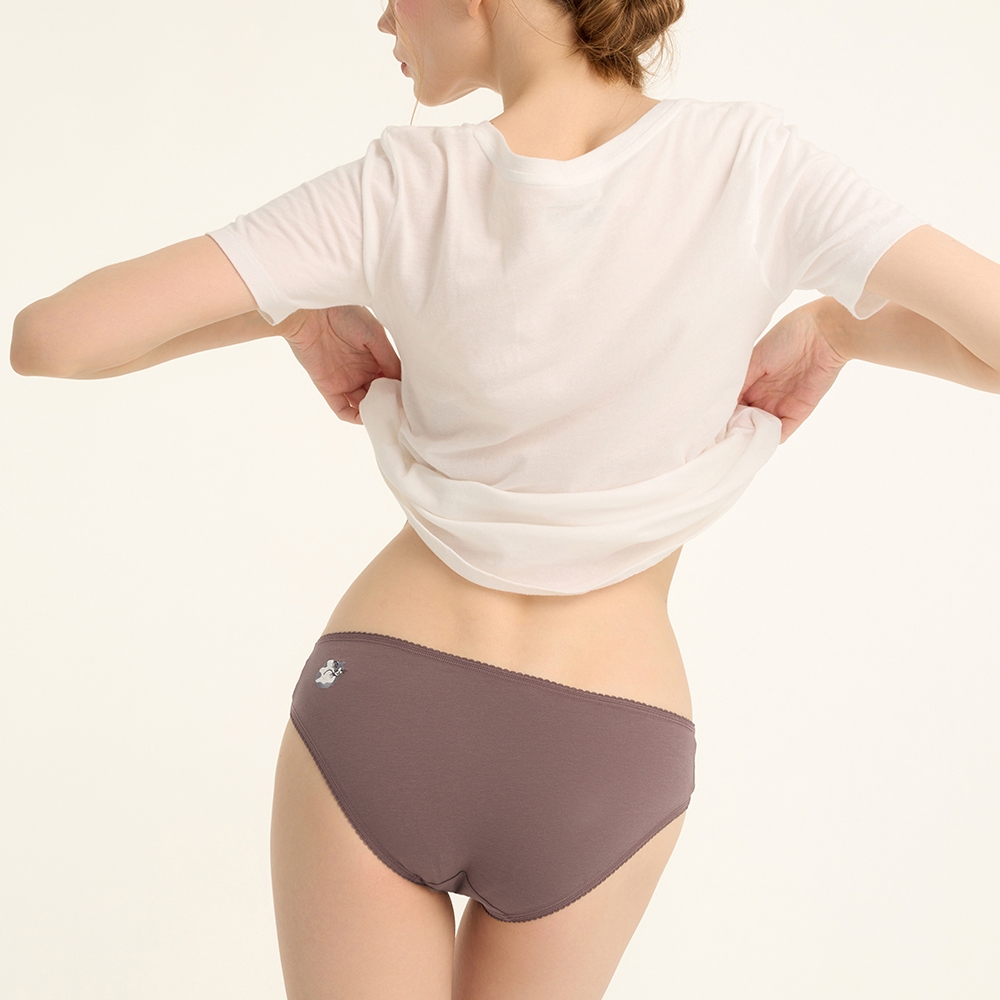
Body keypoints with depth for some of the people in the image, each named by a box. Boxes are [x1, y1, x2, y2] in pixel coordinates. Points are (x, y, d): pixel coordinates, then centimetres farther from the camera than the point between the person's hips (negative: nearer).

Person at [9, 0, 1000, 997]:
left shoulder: (397, 192, -13)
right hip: (591, 783, 2)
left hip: (380, 728, -1)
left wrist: (305, 314, 2)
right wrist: (836, 327, 1)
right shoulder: (754, 165, -13)